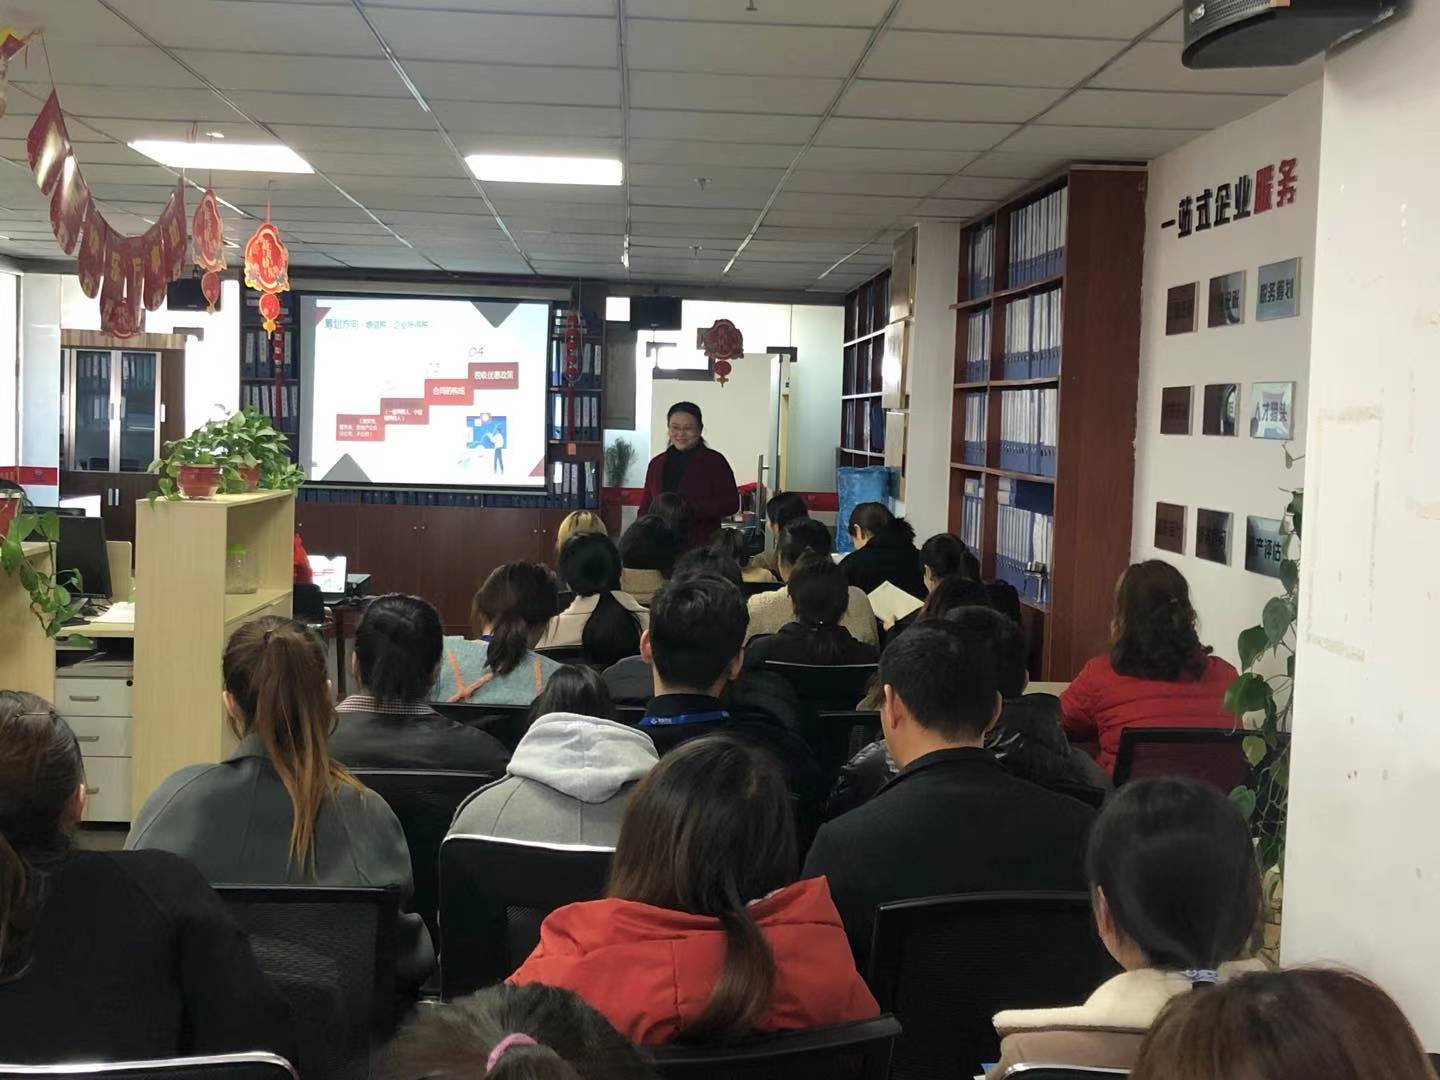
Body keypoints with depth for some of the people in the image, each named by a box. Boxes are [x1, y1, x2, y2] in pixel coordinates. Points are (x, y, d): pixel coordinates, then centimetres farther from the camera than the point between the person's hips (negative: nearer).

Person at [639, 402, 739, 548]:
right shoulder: (657, 463, 18)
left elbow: (731, 502, -5)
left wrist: (691, 509, -15)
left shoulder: (714, 461, 3)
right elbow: (645, 507, 22)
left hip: (700, 546, -4)